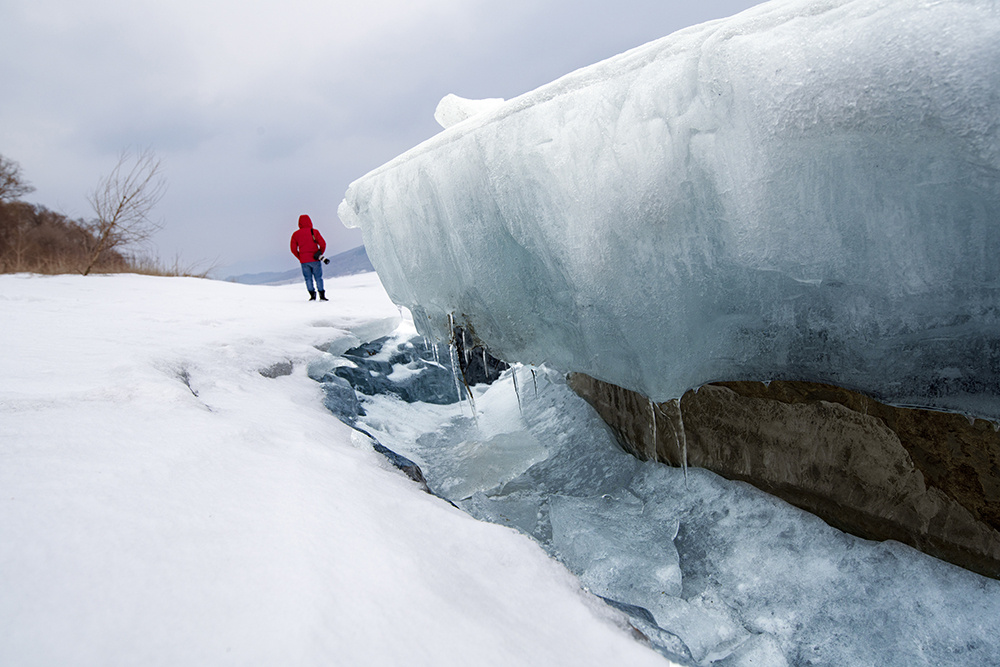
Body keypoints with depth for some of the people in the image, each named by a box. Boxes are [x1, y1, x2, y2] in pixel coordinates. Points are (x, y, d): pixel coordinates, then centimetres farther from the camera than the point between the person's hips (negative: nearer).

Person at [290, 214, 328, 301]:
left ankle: (312, 295, 3)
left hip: (304, 261, 1)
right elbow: (323, 244, -6)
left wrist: (300, 258, 13)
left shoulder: (296, 234, 5)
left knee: (308, 278, 10)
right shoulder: (314, 231, -2)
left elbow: (293, 249, 4)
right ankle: (322, 295, 2)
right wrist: (320, 254, 7)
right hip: (315, 259, -1)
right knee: (318, 278, 5)